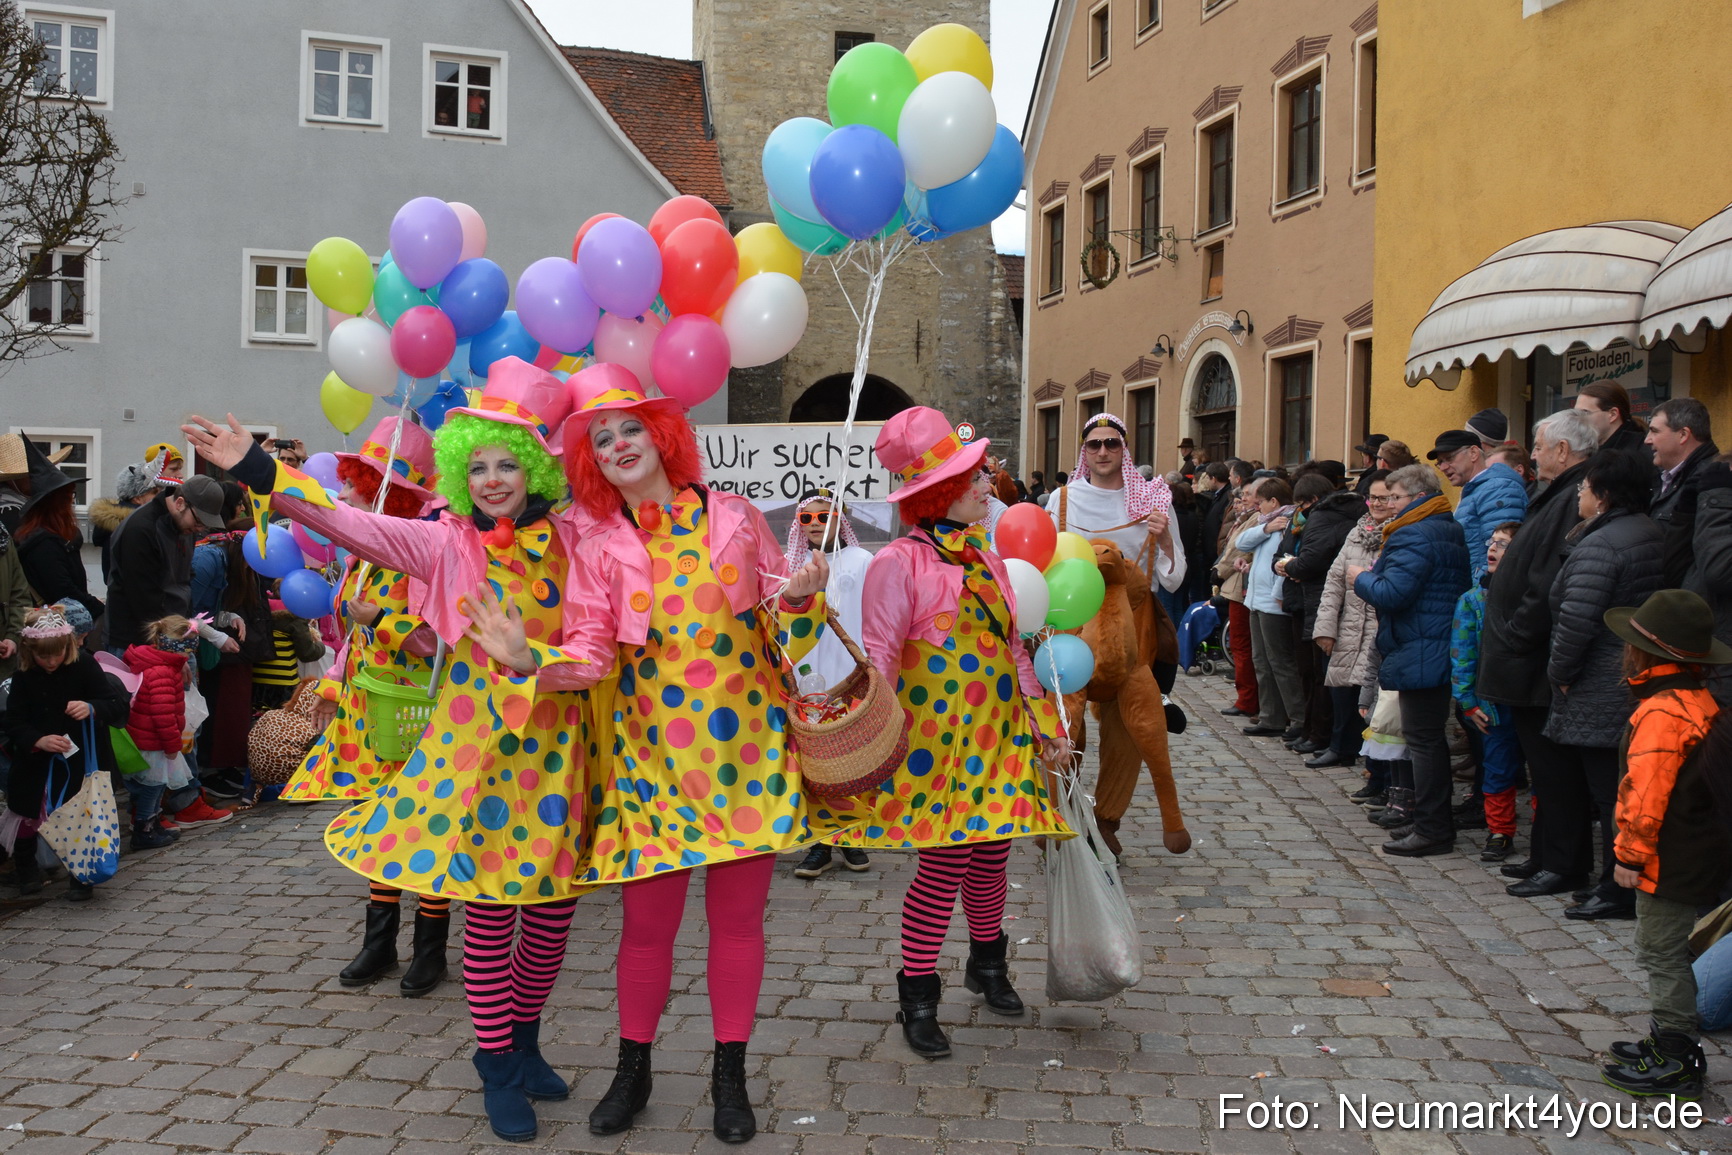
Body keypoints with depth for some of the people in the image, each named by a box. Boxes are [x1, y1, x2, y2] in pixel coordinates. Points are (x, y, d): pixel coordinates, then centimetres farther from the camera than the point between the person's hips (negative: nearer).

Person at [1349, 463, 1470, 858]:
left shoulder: (1414, 536, -18)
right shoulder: (1452, 532, 15)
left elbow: (1393, 593, -27)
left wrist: (1362, 579, -7)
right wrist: (1374, 576, 15)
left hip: (1419, 655, -11)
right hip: (1443, 652, 11)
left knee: (1422, 740, -4)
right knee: (1431, 738, 17)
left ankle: (1431, 830, 1)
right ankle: (1439, 823, 26)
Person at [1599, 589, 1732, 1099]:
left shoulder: (1661, 713, -24)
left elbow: (1647, 795, -25)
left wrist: (1630, 855, -16)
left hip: (1668, 861, -10)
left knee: (1662, 953, 0)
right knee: (1666, 952, 20)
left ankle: (1676, 1063, 8)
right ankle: (1670, 1040, 31)